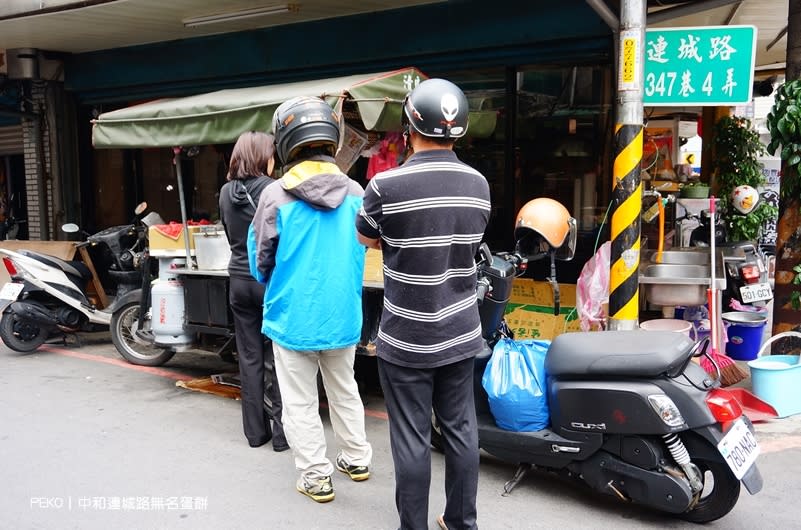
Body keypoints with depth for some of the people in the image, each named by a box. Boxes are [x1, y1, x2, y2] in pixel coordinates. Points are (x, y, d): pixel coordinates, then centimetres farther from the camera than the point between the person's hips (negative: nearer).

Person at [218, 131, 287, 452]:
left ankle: (255, 430, 19)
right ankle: (282, 432, 10)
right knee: (275, 358, 4)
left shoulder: (226, 192, 3)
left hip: (239, 280, 5)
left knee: (249, 357, 11)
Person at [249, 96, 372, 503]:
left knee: (301, 402, 10)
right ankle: (356, 459, 34)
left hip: (293, 318, -4)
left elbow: (262, 263, -4)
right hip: (342, 316, 4)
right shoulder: (355, 194, -3)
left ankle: (316, 477, 17)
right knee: (345, 392, 21)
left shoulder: (276, 195, -14)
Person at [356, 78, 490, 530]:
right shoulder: (479, 184, -2)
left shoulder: (387, 185, -17)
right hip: (461, 335, 5)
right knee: (461, 429, 15)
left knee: (412, 439, 7)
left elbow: (367, 239, 2)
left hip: (407, 340, -4)